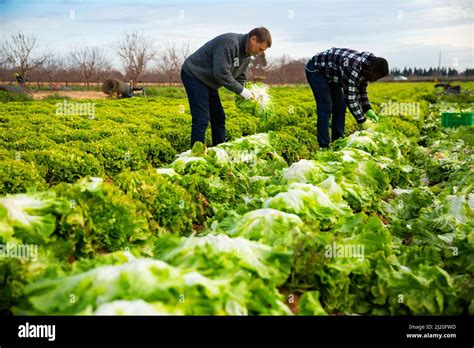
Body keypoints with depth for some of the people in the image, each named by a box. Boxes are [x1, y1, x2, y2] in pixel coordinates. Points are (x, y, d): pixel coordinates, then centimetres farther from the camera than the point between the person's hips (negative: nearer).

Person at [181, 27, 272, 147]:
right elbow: (221, 73, -31)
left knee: (218, 117, 12)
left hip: (208, 82, 10)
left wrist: (246, 95, -7)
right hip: (194, 75, -10)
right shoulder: (229, 43, -26)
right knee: (202, 119, -15)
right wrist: (241, 90, -24)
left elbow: (240, 78, 11)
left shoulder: (246, 55, 5)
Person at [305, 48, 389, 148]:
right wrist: (362, 120, -29)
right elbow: (349, 97, -35)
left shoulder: (365, 67, -8)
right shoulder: (353, 68, -36)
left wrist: (368, 110, -6)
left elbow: (361, 91, 6)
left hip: (329, 73, 9)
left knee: (340, 106, 6)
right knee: (326, 108, -14)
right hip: (316, 70, -9)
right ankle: (324, 146, -10)